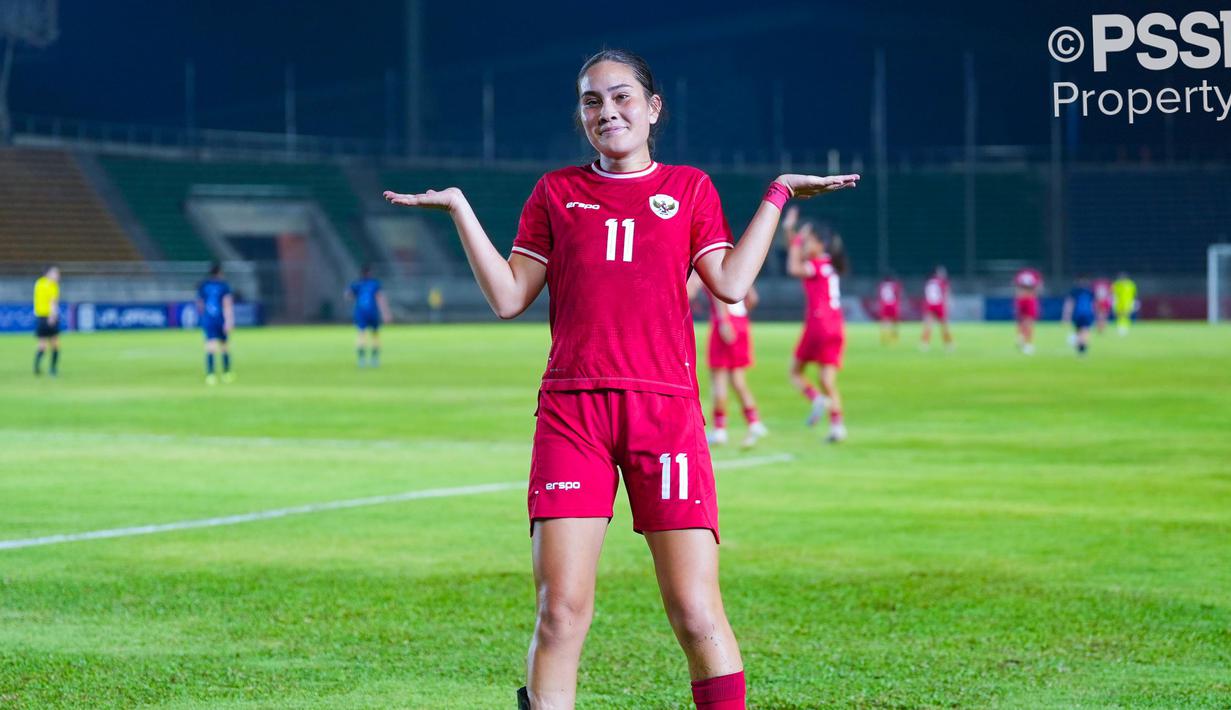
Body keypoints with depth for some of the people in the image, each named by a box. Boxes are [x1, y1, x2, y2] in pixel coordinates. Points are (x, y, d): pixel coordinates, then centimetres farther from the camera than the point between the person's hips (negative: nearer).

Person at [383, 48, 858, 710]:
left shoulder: (689, 188, 15)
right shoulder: (555, 192, 16)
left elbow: (731, 283, 4)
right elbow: (509, 297, 11)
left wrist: (776, 196, 6)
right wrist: (460, 209, 8)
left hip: (666, 408, -1)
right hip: (571, 408, 1)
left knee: (696, 612, -8)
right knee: (561, 611, -8)